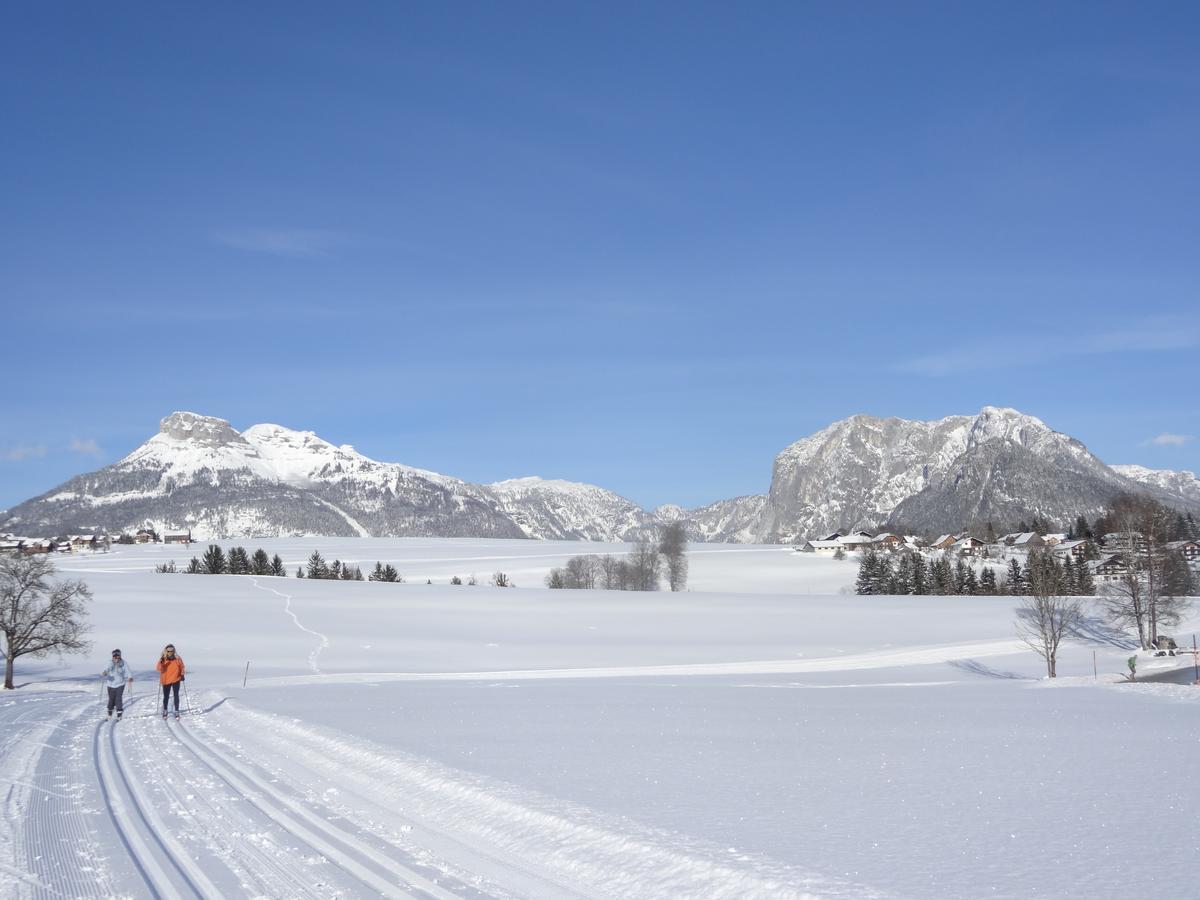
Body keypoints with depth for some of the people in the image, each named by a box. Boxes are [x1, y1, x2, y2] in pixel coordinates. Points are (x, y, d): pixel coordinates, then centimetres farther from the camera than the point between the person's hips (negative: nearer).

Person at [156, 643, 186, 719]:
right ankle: (164, 711, 27)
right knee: (166, 696, 9)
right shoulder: (163, 659, -8)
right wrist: (161, 662, -33)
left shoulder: (178, 659, -6)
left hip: (176, 680, 0)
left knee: (176, 696, -1)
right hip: (166, 681, 0)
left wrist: (182, 675, 2)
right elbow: (159, 669, -18)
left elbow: (182, 667, 8)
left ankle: (176, 711, 8)